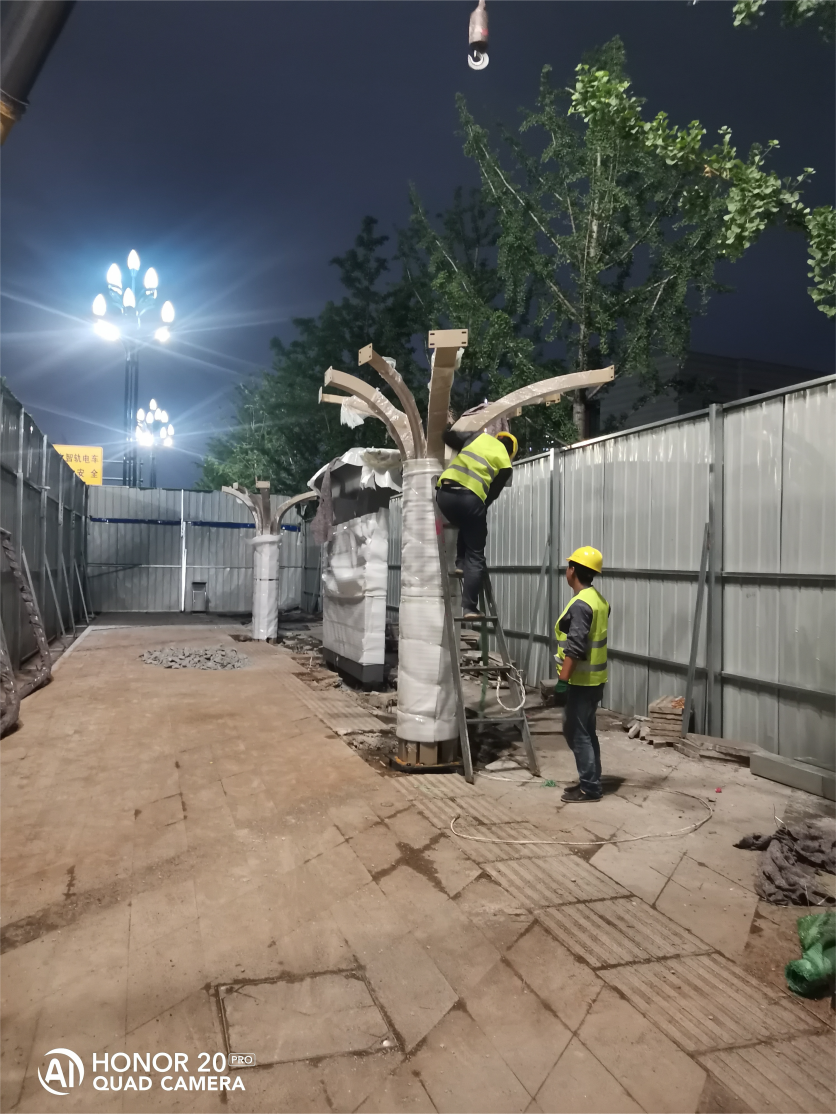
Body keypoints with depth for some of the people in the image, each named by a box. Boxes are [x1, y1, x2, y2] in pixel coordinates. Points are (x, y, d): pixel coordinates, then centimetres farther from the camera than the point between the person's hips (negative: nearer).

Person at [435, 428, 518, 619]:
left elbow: (449, 437, 20)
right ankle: (470, 608, 0)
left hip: (445, 492, 4)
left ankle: (460, 562, 20)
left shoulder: (480, 437, 22)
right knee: (475, 557, 5)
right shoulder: (505, 464, 15)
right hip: (471, 497, -3)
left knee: (465, 527, 35)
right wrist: (480, 510, 27)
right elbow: (492, 494, 13)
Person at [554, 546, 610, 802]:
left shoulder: (580, 604, -20)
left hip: (581, 681, -10)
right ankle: (590, 781, 25)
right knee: (586, 731, 17)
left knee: (576, 732, -1)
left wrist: (563, 679, -20)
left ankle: (589, 787, 6)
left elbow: (574, 648, -24)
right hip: (594, 679, 10)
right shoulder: (599, 600, 11)